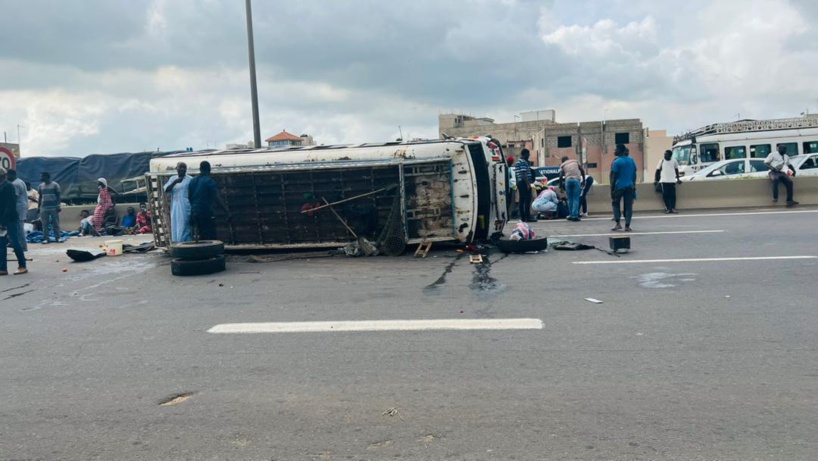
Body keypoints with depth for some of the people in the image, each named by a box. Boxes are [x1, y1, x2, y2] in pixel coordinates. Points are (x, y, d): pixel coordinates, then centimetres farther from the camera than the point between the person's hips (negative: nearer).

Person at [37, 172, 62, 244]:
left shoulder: (55, 185, -1)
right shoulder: (41, 186, 11)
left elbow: (58, 196, -1)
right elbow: (40, 197, 16)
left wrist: (58, 205, -9)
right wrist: (38, 207, 11)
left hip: (54, 207, -3)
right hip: (44, 208, 3)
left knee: (56, 223, 0)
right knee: (45, 224, 1)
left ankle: (58, 237, 4)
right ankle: (46, 238, 3)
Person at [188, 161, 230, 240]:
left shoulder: (192, 181, 12)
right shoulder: (209, 181, -8)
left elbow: (189, 198, 16)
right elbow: (218, 198, -15)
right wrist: (227, 212, -16)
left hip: (194, 212, 7)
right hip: (206, 213, -7)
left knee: (202, 237, 15)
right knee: (211, 237, -7)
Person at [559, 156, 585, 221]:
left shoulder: (563, 165, 19)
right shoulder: (575, 162, 24)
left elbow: (561, 176, 8)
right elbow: (582, 171, 15)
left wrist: (561, 186, 10)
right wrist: (583, 180, 18)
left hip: (568, 180, 0)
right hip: (576, 180, 0)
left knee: (570, 199, 9)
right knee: (576, 199, -2)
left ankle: (571, 215, 10)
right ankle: (575, 215, -9)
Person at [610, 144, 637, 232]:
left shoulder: (616, 162, -8)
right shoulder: (631, 160, 8)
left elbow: (614, 176, -9)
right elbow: (634, 174, 12)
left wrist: (612, 189, -4)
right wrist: (633, 185, 21)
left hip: (619, 186, -4)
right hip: (629, 186, 4)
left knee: (615, 204, 12)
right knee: (628, 205, 5)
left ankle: (618, 224, 1)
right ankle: (627, 226, 0)